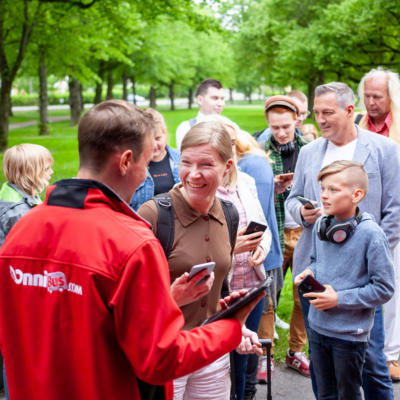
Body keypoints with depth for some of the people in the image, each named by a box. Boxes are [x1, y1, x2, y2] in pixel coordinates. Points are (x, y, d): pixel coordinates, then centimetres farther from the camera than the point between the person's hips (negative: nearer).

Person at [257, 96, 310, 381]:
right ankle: (264, 356, 15)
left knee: (305, 295, 8)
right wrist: (272, 188, -16)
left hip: (305, 232, 2)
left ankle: (296, 352, 25)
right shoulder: (262, 151, 0)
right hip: (274, 234, -2)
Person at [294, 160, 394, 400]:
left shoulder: (371, 234, -19)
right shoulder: (321, 226, 0)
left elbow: (384, 289, -17)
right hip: (318, 326, 6)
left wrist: (339, 299, -20)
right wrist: (309, 273, -4)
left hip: (350, 334, -6)